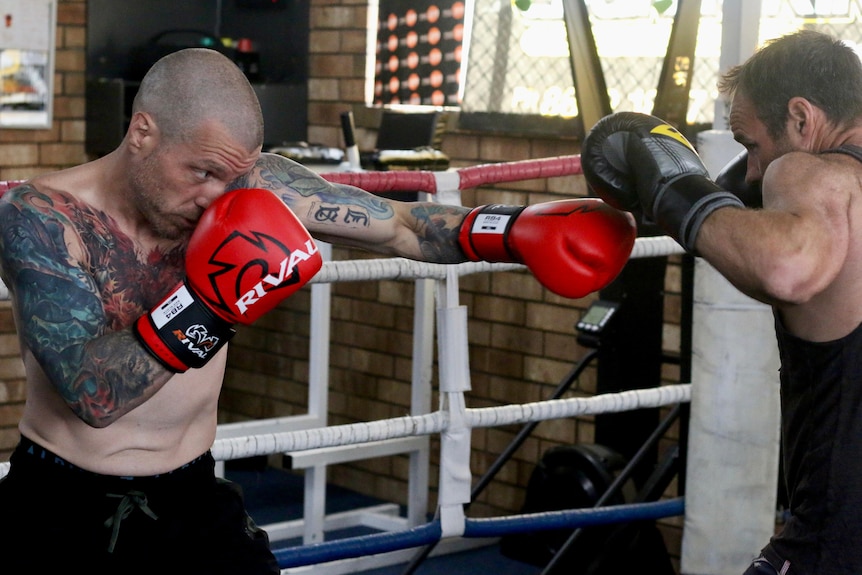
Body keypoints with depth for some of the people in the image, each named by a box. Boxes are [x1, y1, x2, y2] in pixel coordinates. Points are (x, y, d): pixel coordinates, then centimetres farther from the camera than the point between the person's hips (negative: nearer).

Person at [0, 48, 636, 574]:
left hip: (193, 502, 3)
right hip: (60, 508, -3)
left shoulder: (252, 186, -11)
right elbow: (91, 393, -29)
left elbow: (401, 225, -9)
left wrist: (514, 230, -23)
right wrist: (205, 304, -35)